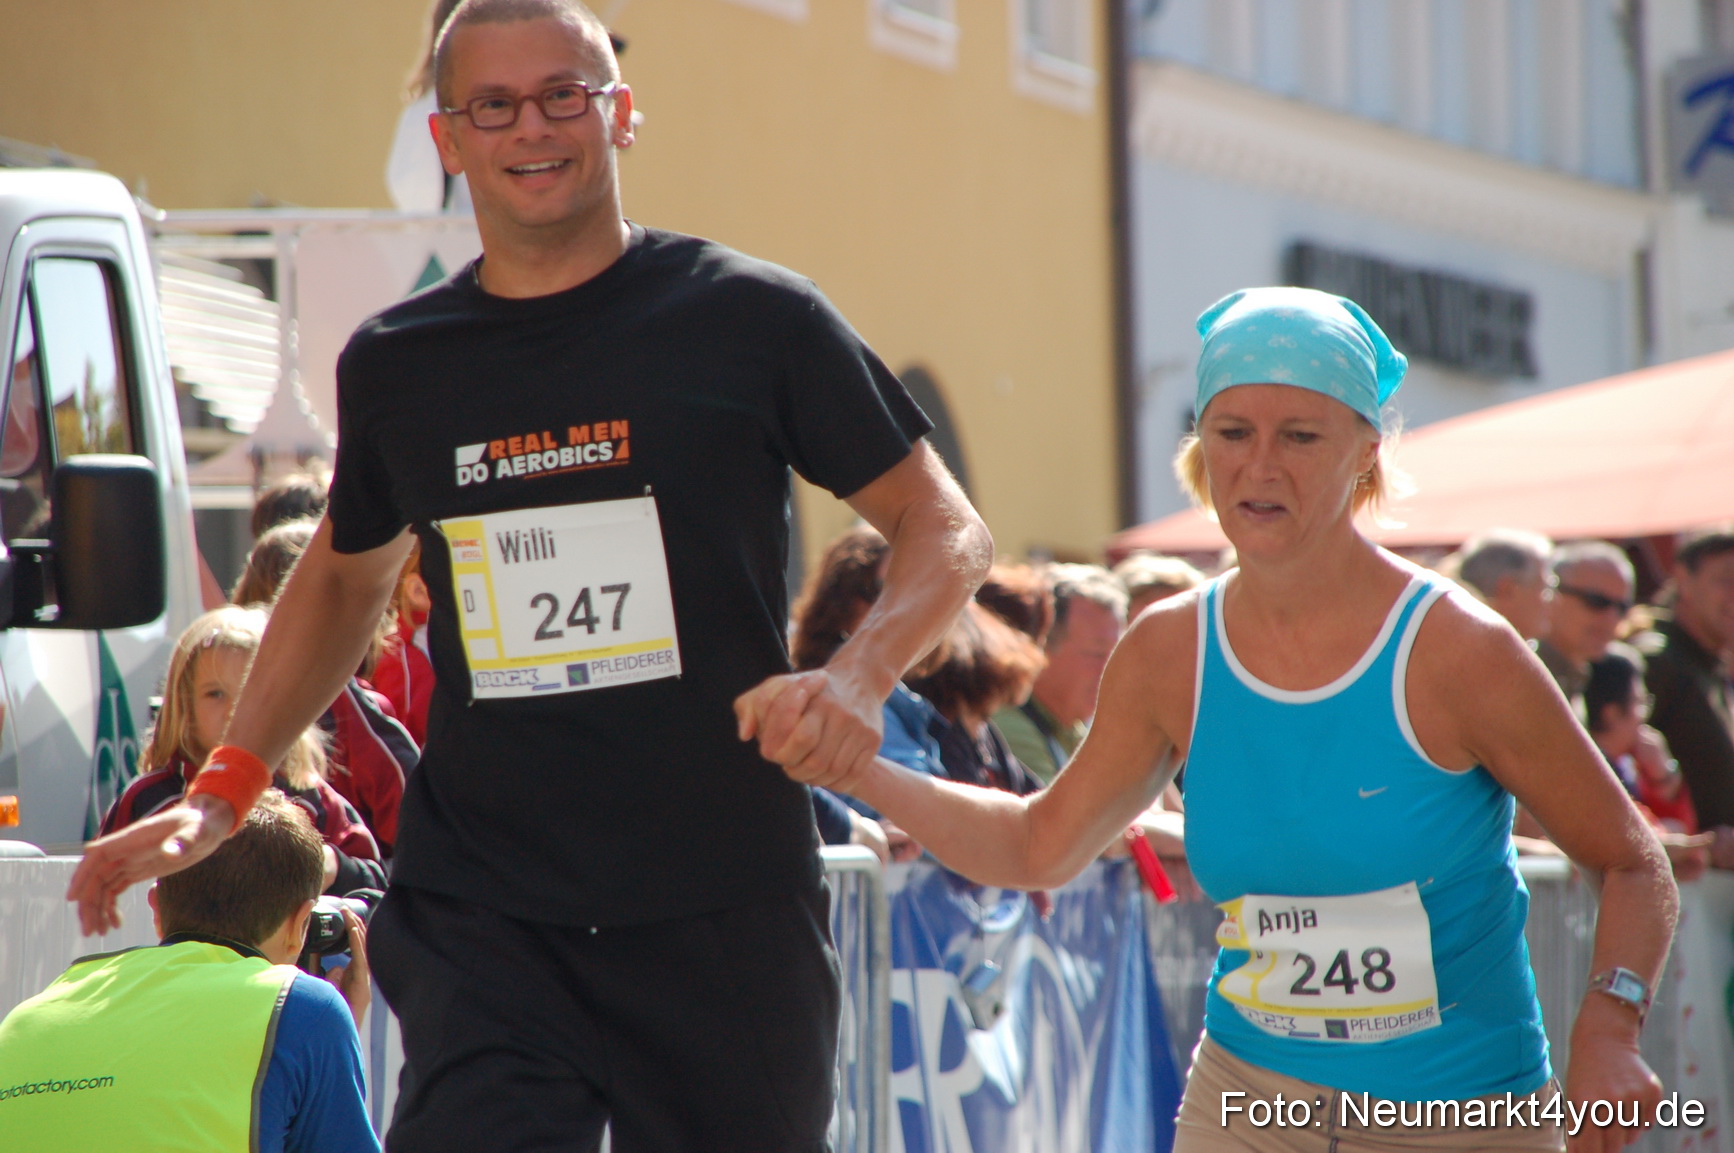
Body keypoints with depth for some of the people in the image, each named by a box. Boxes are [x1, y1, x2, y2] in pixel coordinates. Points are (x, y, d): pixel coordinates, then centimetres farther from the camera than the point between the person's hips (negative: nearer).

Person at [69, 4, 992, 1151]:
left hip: (727, 915, -1)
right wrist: (222, 790, 19)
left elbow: (946, 529, 5)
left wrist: (857, 677, -15)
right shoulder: (396, 364, 10)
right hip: (479, 916, 1)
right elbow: (345, 576, 28)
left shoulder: (751, 317, 0)